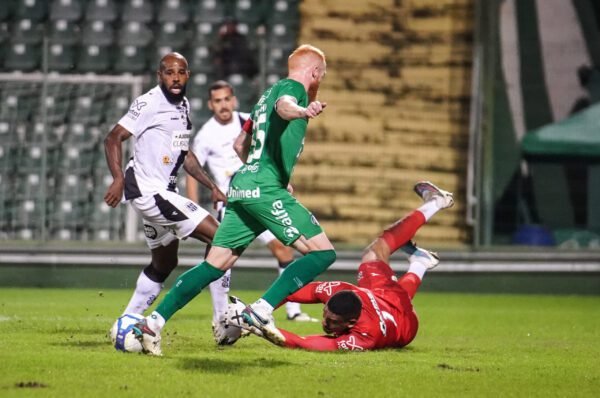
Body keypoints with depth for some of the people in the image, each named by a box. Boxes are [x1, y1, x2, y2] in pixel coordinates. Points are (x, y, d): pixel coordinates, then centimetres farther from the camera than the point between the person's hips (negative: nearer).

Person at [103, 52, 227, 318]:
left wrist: (212, 187, 19)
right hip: (149, 192, -10)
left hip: (165, 192, 10)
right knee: (218, 236, -13)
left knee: (163, 264, 20)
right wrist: (118, 179, -29)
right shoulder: (150, 103, -14)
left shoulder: (184, 105, 13)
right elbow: (113, 138, -16)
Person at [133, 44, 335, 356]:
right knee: (322, 252, -10)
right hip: (266, 188, -9)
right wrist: (302, 111, -50)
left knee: (215, 265, 8)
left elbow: (240, 144, 36)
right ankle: (262, 310, -18)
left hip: (242, 186, 9)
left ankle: (153, 322, 2)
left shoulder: (267, 94, 27)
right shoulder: (293, 87, 0)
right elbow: (283, 104, -27)